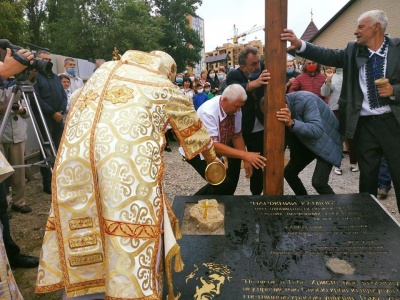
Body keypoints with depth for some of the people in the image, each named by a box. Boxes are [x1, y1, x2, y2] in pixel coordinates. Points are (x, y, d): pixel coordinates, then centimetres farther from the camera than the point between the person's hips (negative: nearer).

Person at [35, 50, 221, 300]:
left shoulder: (107, 69, 22)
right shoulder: (167, 89, 13)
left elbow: (75, 103, 31)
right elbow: (194, 129, 25)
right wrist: (212, 157, 39)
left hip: (75, 159, 5)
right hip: (128, 167, -5)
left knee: (81, 224, 16)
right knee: (131, 229, 5)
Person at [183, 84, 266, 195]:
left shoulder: (235, 109, -12)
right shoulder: (208, 112, -33)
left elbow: (237, 135, -2)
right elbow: (213, 145, -36)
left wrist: (246, 160, -10)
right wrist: (244, 155, -41)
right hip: (196, 150, -7)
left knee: (231, 180, 4)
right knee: (223, 183, -18)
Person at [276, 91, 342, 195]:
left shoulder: (304, 100, -30)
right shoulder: (281, 109, -10)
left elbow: (317, 130, -40)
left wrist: (292, 123, -52)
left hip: (327, 140, -7)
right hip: (308, 142, 7)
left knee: (318, 182, -20)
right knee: (289, 172, 5)